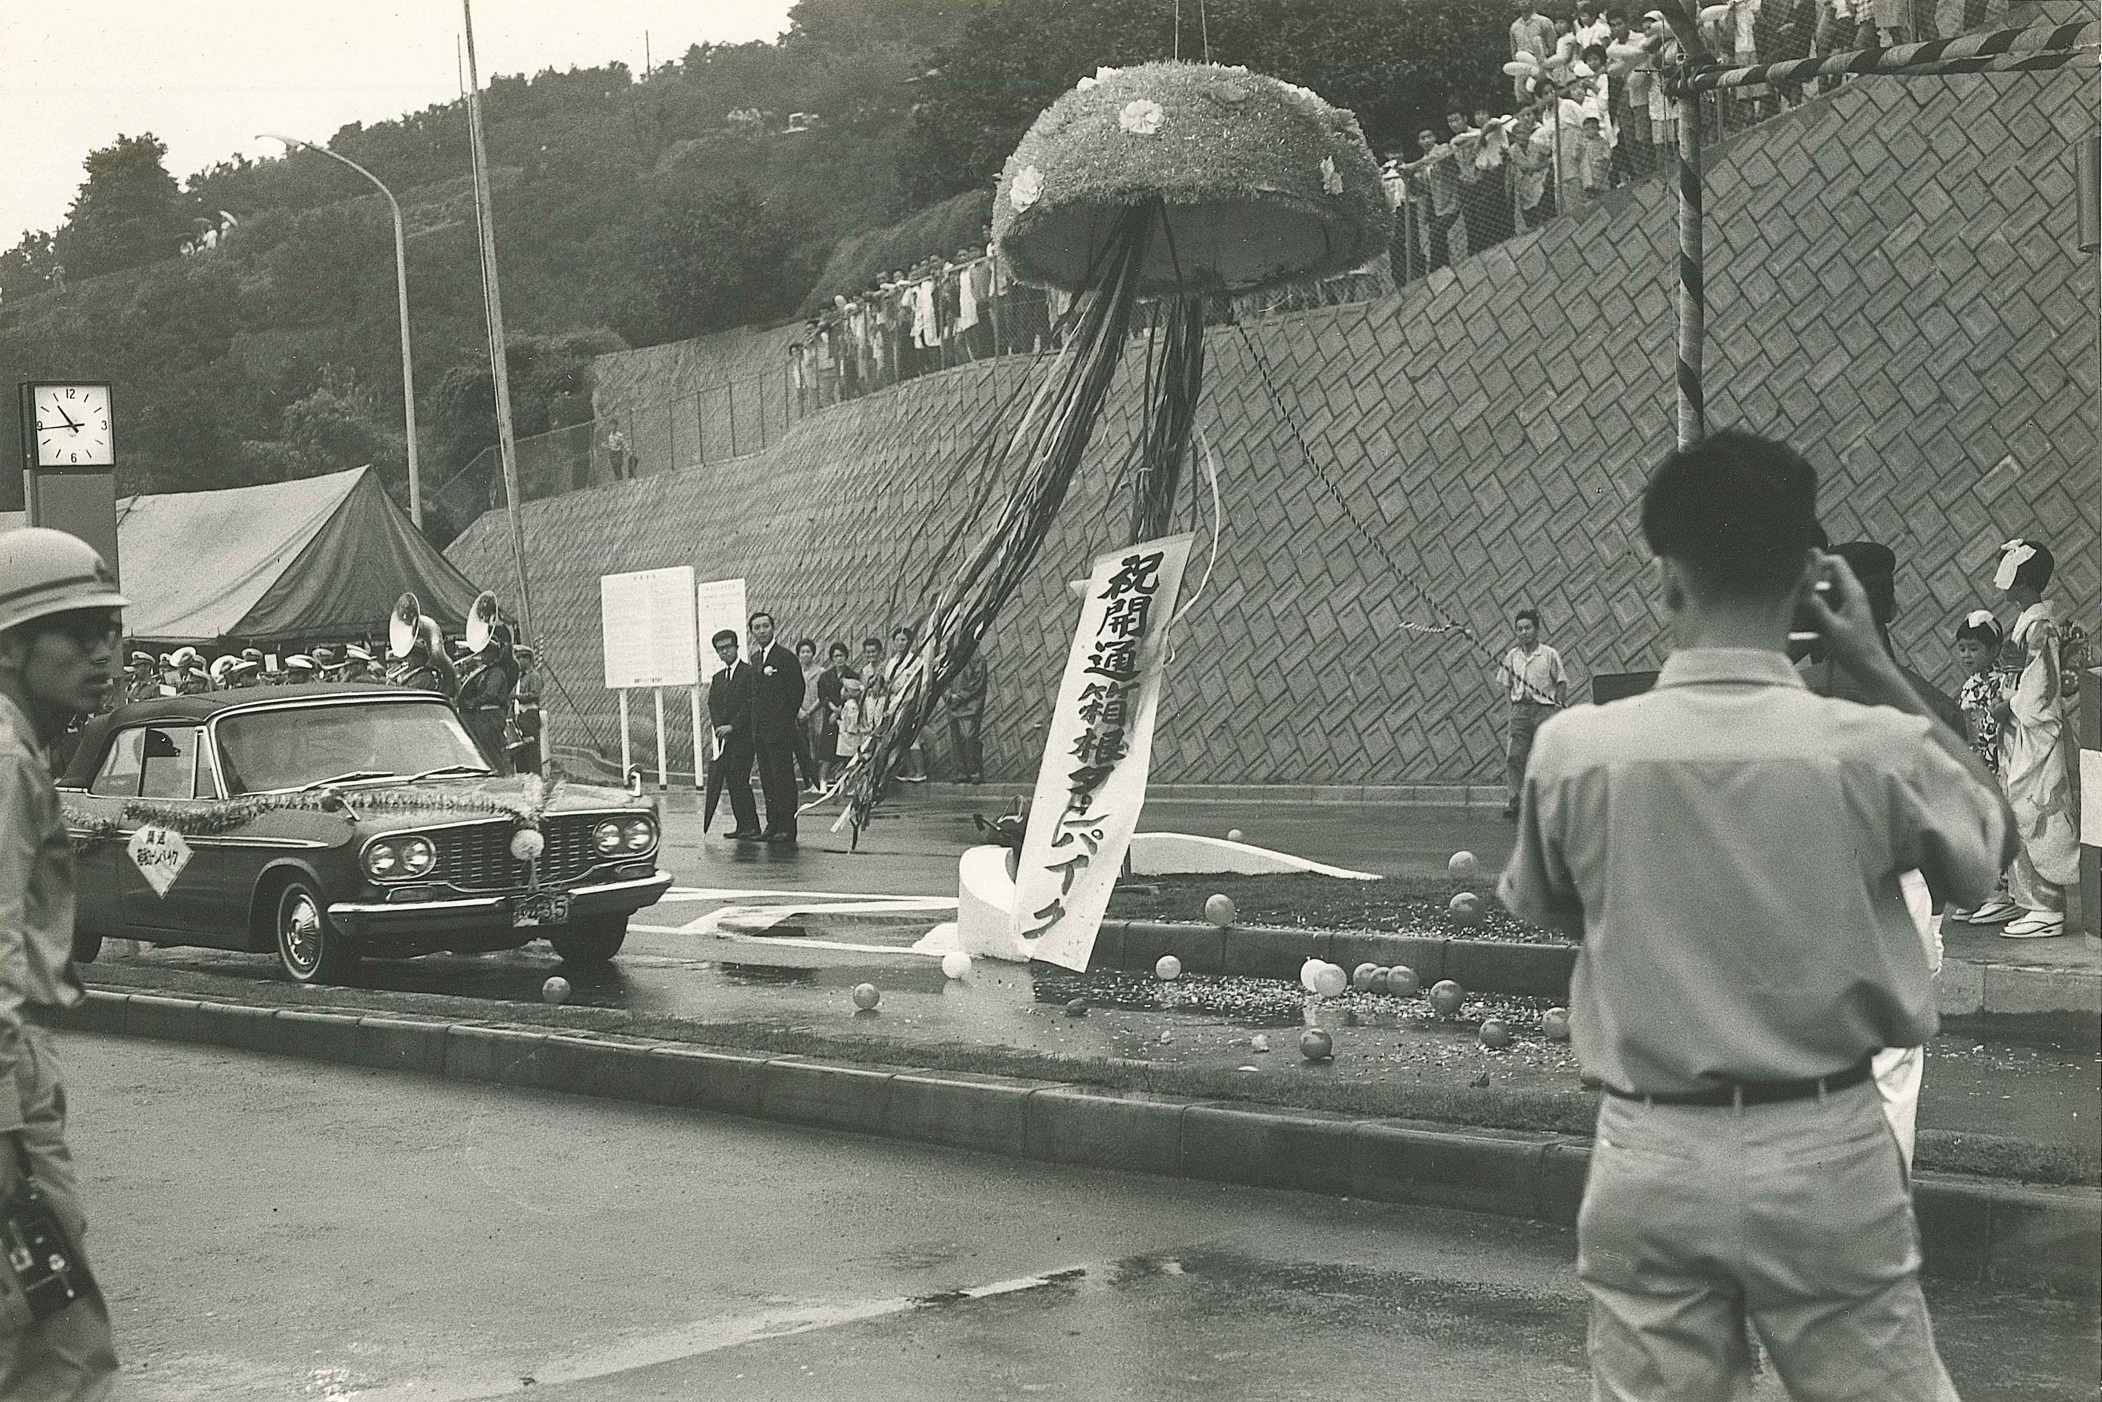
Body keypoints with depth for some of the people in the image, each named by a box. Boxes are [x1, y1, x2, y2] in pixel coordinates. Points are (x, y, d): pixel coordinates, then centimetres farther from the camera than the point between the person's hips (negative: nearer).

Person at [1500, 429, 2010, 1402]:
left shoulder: (1574, 748, -9)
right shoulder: (1871, 748, -12)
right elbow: (1989, 846, 10)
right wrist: (1879, 671, 11)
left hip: (1649, 1158, 1)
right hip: (1825, 1156, -1)